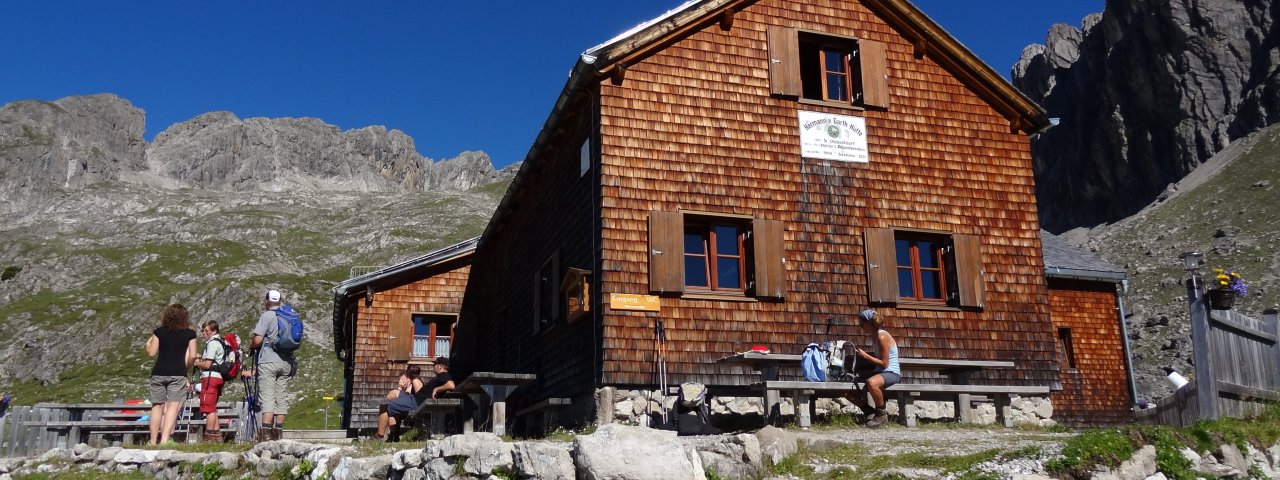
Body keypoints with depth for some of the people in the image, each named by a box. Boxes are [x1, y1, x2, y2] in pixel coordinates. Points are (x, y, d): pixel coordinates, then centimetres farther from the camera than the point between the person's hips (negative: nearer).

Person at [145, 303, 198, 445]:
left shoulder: (159, 332, 6)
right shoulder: (189, 334, 4)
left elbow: (151, 353, 6)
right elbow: (192, 356, 1)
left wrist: (148, 343, 26)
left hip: (159, 372, 2)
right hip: (177, 373, -2)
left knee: (157, 406, 8)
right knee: (173, 406, -4)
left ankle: (153, 441, 10)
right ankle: (164, 439, -17)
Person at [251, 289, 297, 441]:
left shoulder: (267, 316, -7)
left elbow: (257, 340, -13)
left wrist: (250, 346, 9)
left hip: (268, 361, -6)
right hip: (286, 362, 6)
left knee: (267, 397, -7)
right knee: (281, 398, 8)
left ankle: (266, 433, -14)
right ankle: (277, 433, 10)